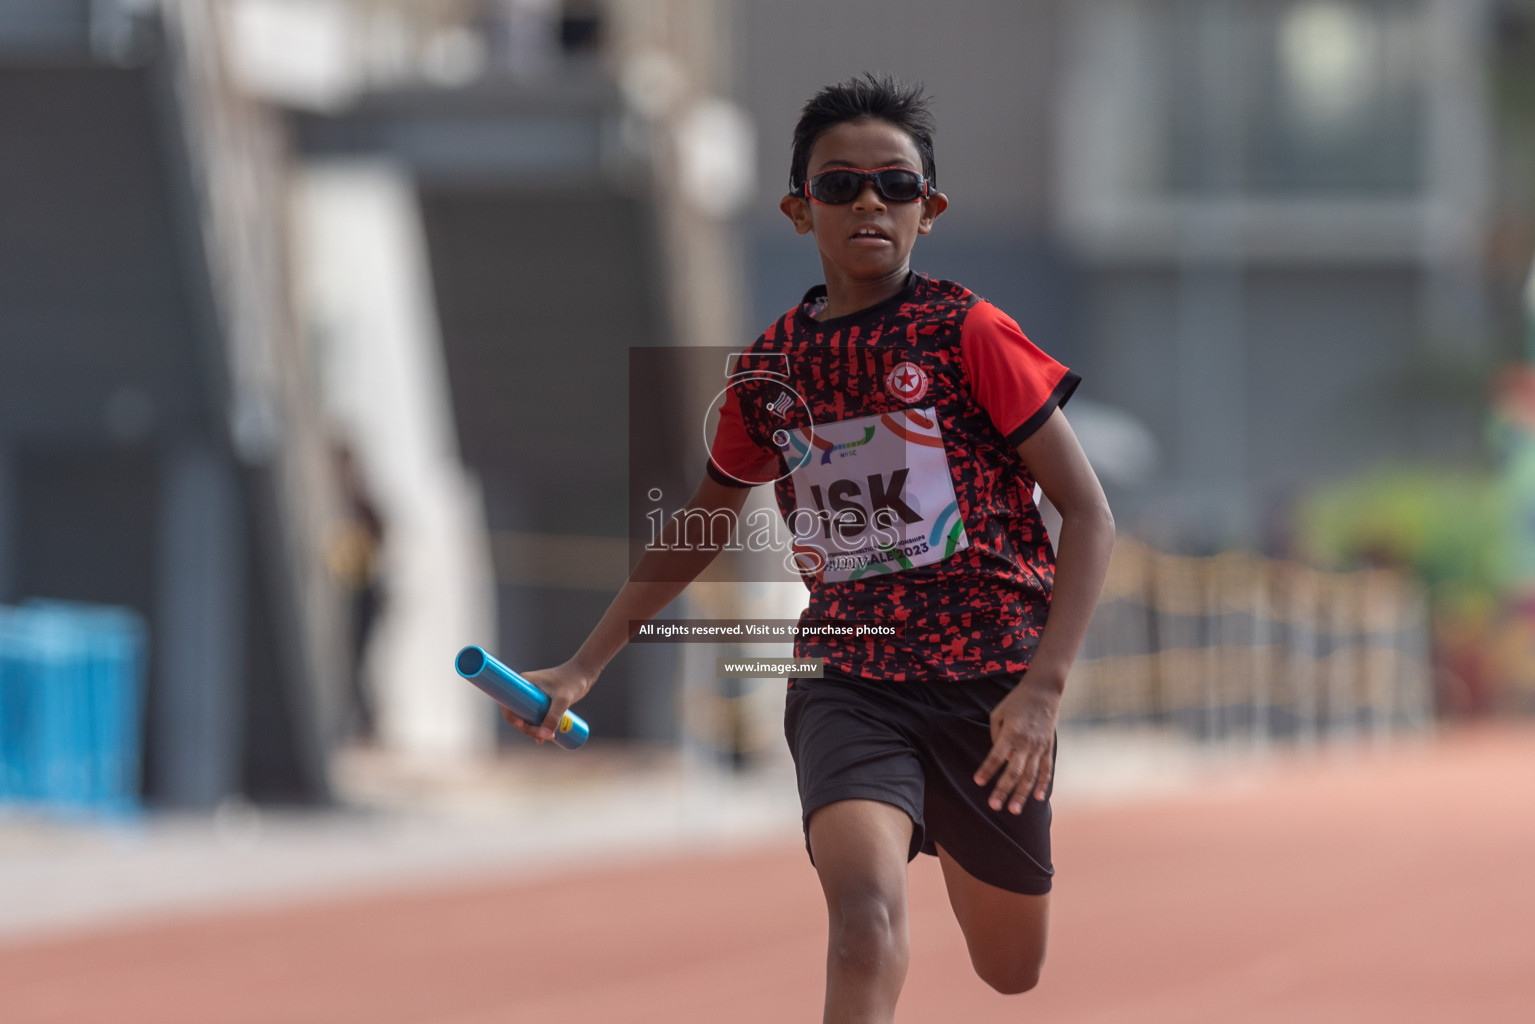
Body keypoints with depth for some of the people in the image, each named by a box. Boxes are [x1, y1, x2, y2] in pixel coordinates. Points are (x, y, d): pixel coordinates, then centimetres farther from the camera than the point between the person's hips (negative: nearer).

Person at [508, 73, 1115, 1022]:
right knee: (867, 912, -28)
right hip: (848, 683, 1)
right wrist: (583, 667, 18)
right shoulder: (772, 365, 4)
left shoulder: (968, 331, -8)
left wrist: (1043, 687, -19)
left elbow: (1088, 513, -8)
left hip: (989, 683, -1)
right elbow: (700, 530, 21)